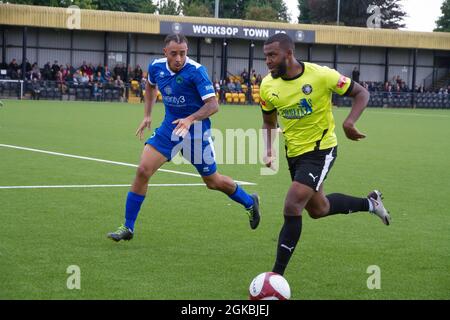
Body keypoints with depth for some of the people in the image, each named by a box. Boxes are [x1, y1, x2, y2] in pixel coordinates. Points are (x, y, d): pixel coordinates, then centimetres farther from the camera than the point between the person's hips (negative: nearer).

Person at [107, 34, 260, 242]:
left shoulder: (196, 71, -21)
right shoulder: (156, 67, -4)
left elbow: (213, 105, -26)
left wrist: (190, 119, -41)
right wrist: (147, 115, 15)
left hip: (196, 129, -4)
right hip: (170, 125, 5)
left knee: (212, 181, 8)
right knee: (143, 171, -9)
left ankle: (249, 202, 37)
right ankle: (127, 228, 0)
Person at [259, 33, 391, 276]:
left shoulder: (321, 75, -21)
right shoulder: (268, 86, -7)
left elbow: (361, 93, -9)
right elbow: (269, 120, 11)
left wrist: (349, 122, -26)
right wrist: (269, 149, -7)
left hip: (321, 150, -7)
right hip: (294, 153, 7)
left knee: (292, 206, -20)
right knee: (317, 209, 21)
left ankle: (278, 274, -10)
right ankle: (370, 203, 46)